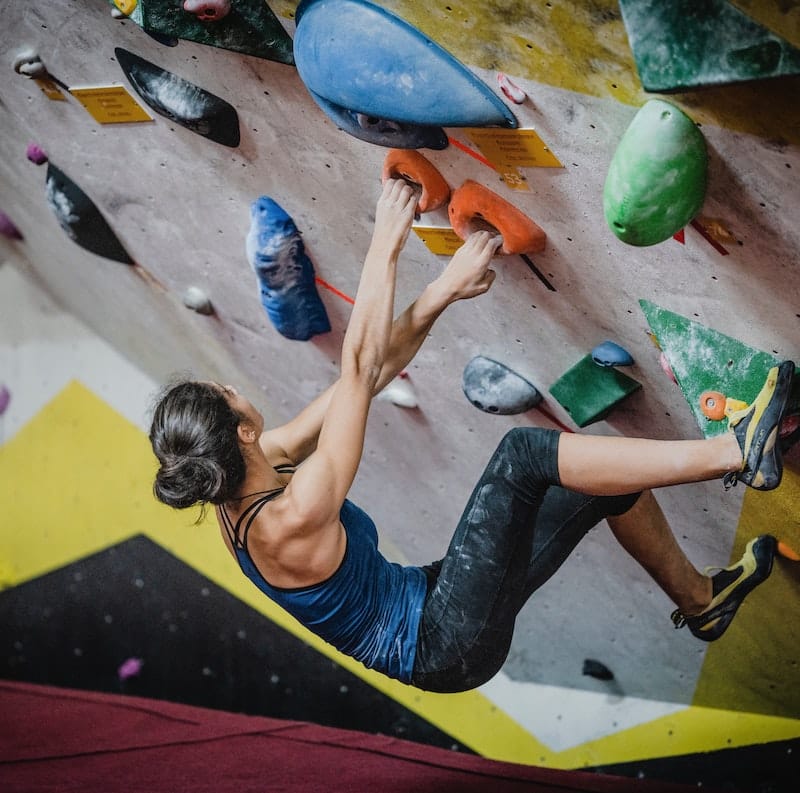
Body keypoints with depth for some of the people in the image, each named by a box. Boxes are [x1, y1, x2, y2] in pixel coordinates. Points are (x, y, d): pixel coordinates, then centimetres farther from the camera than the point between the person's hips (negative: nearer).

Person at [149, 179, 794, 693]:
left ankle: (700, 599, 29)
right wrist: (385, 249, -23)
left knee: (608, 477, 7)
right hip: (449, 645, -9)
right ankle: (736, 451, -14)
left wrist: (443, 292, -7)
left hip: (428, 605, 9)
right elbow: (359, 372, -30)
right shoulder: (290, 519, -28)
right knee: (522, 452, -23)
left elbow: (368, 376, -2)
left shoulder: (243, 482, -2)